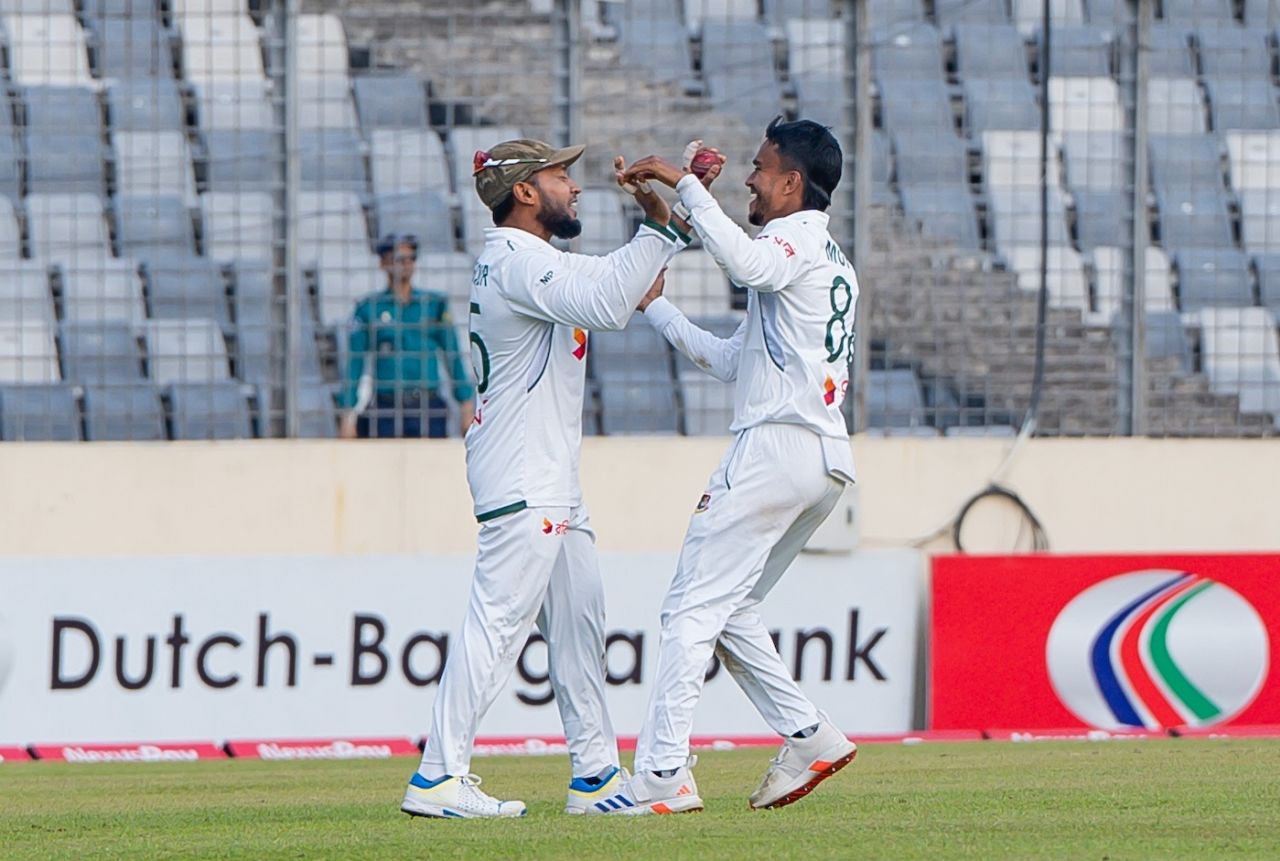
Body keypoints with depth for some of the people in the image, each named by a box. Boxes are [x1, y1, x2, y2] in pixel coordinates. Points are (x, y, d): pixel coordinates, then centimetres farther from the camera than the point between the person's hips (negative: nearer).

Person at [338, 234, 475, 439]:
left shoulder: (436, 304, 10)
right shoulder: (368, 309, 5)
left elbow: (453, 356, 12)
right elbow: (355, 364, 4)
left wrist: (466, 403, 6)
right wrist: (349, 415, -1)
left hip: (428, 409, 1)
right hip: (385, 410, -1)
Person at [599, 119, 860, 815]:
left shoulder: (799, 242, -3)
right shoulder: (831, 262, 27)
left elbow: (748, 264, -29)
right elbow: (732, 361, 29)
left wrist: (685, 185, -25)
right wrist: (655, 307, 30)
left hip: (774, 444, -10)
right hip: (826, 460, 10)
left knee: (693, 607, -11)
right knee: (728, 609, 17)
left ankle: (663, 775, -17)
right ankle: (808, 736, 7)